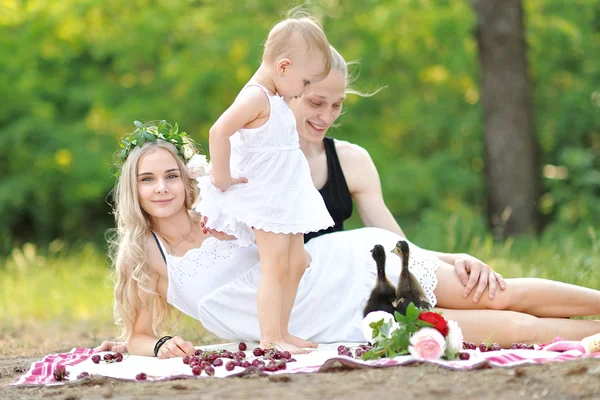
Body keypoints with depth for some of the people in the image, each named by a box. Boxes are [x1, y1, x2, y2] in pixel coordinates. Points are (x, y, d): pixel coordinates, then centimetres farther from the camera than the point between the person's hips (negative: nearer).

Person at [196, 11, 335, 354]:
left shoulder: (277, 98, 11)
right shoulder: (256, 98, -20)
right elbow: (219, 132, -31)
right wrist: (222, 178, -25)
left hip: (286, 197, 10)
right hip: (264, 200, -10)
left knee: (296, 263, 11)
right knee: (276, 267, -11)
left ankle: (281, 331, 18)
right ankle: (270, 338, -8)